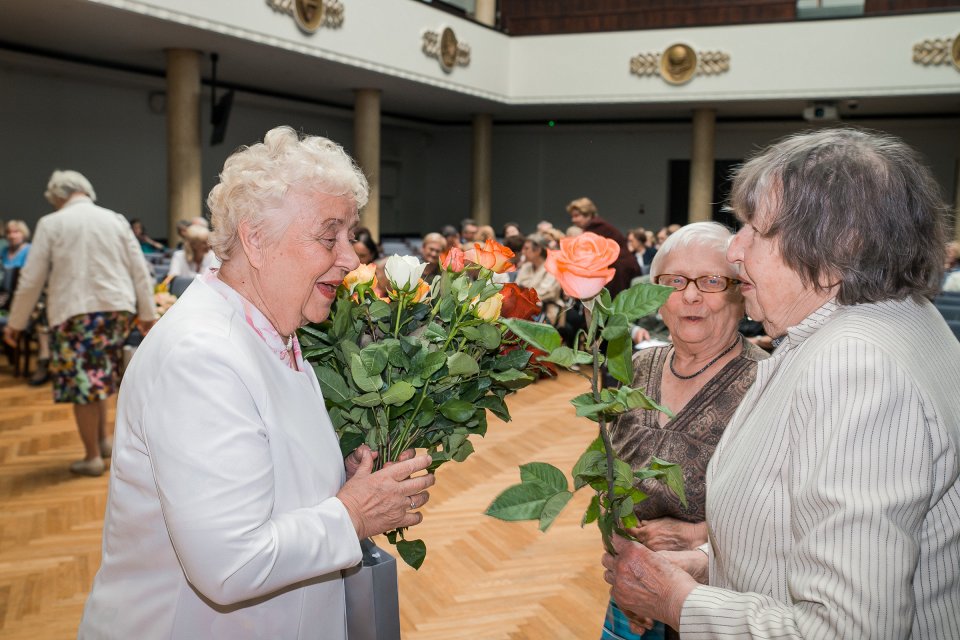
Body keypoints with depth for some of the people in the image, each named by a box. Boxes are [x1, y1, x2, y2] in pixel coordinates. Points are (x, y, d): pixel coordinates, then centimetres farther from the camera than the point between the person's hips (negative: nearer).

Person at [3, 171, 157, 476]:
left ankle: (93, 457, 9)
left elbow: (31, 278, 1)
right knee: (99, 376, 20)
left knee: (82, 382, 3)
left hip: (75, 312, -4)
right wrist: (147, 313, 15)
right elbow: (140, 271, 8)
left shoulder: (50, 224, 0)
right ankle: (104, 439, 20)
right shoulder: (116, 220, 8)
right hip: (118, 308, 4)